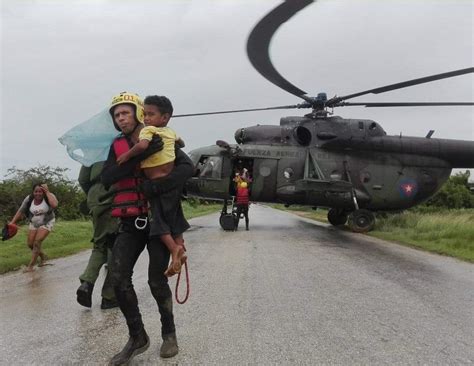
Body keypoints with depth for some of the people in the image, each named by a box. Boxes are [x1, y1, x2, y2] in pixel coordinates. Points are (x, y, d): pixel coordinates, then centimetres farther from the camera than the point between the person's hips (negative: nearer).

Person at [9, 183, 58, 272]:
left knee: (37, 242, -15)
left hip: (46, 223, -4)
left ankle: (31, 265, -6)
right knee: (30, 244, 4)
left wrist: (47, 192, -36)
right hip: (33, 223, 5)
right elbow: (20, 211, -6)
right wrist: (12, 222, -13)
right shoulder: (28, 199, -13)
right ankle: (43, 257, 31)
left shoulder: (49, 196, -22)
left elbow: (54, 205, -43)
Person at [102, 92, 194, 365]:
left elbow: (188, 168, -19)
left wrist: (157, 186, -32)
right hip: (131, 223, 4)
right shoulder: (117, 146, 7)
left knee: (157, 281, -3)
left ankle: (169, 333, 21)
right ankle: (138, 337, 13)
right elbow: (107, 178, -11)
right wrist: (141, 154, -23)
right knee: (119, 279, -5)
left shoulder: (161, 141, -4)